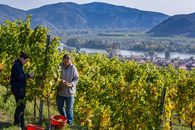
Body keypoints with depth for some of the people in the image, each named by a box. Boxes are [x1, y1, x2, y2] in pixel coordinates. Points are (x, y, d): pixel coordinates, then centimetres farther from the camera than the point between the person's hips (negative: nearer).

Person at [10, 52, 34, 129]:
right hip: (17, 88, -10)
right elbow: (20, 77, -22)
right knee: (21, 106, -7)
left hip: (20, 88, 10)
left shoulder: (19, 65, 14)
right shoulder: (16, 65, -16)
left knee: (21, 106, 14)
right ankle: (17, 123, 1)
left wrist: (28, 76, 3)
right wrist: (29, 76, -13)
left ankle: (20, 124, 22)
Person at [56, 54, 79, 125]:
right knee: (60, 106, 18)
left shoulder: (73, 68, -10)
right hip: (60, 91, 2)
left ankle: (69, 121, 26)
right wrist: (60, 80, -26)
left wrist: (71, 84, -22)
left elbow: (76, 79, -5)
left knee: (69, 108, 7)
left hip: (69, 91, -2)